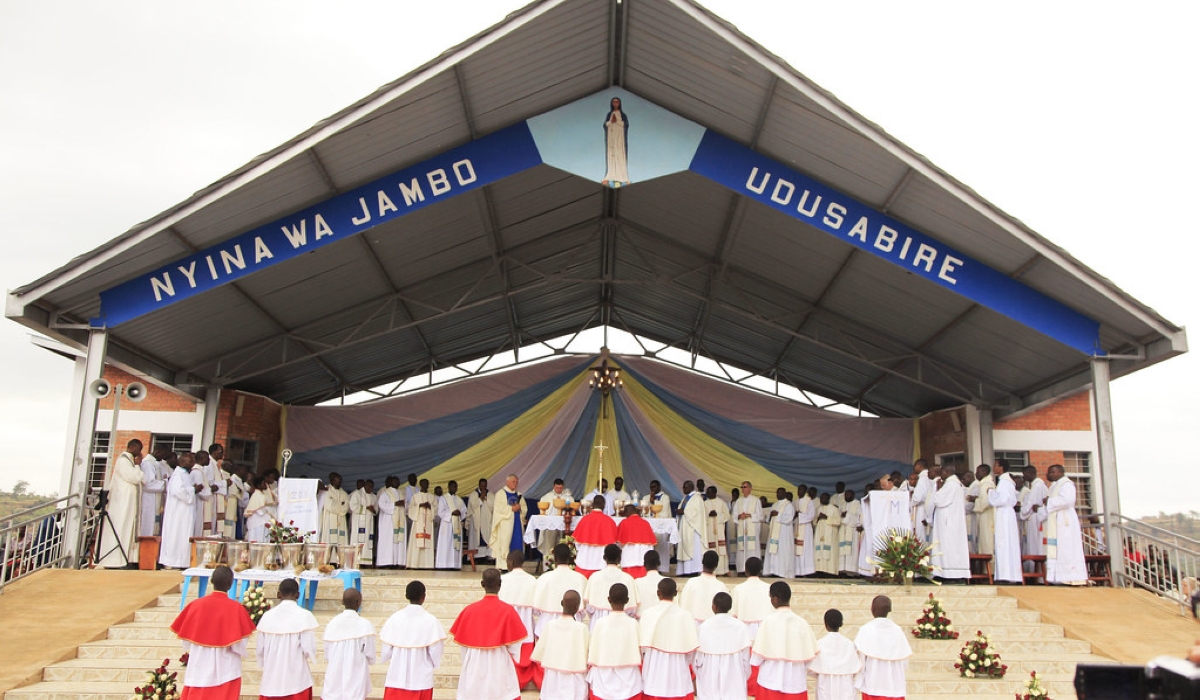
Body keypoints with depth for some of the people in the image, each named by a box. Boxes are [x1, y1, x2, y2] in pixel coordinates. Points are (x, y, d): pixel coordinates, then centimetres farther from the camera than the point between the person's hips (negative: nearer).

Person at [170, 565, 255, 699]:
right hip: (226, 672, -2)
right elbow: (240, 644, -13)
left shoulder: (196, 605, -7)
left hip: (199, 669, 3)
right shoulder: (236, 608, -14)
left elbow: (186, 638, 1)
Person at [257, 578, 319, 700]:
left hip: (271, 678, 3)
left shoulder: (267, 616, -3)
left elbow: (260, 648, 3)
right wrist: (311, 656, 9)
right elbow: (309, 649, -14)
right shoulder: (304, 616, -11)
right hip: (297, 680, -3)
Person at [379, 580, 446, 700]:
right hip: (422, 679, -2)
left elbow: (386, 650, -2)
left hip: (397, 678, 2)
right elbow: (435, 651, -9)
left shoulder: (395, 618, -7)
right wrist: (435, 664, 12)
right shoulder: (431, 620, -11)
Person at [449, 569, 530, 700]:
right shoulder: (508, 611, -12)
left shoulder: (469, 610, -6)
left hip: (474, 665, 3)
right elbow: (514, 644, -7)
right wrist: (513, 659, 14)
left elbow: (462, 641, 2)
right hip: (500, 664, -2)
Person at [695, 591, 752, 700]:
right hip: (734, 683, 1)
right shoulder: (741, 627, -9)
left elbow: (697, 659, -3)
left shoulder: (704, 627, -10)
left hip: (709, 684, 0)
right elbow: (745, 659, -2)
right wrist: (745, 678, 16)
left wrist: (698, 675, 17)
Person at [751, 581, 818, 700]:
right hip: (796, 684, 1)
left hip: (771, 683, -1)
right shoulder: (801, 623, -7)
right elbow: (809, 656, -4)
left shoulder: (768, 622, -12)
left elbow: (757, 658, -10)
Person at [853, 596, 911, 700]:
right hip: (895, 688, 2)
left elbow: (860, 660, -8)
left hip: (872, 688, -2)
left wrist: (857, 684, 1)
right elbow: (904, 662, 2)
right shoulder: (897, 631, -2)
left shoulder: (865, 631, -8)